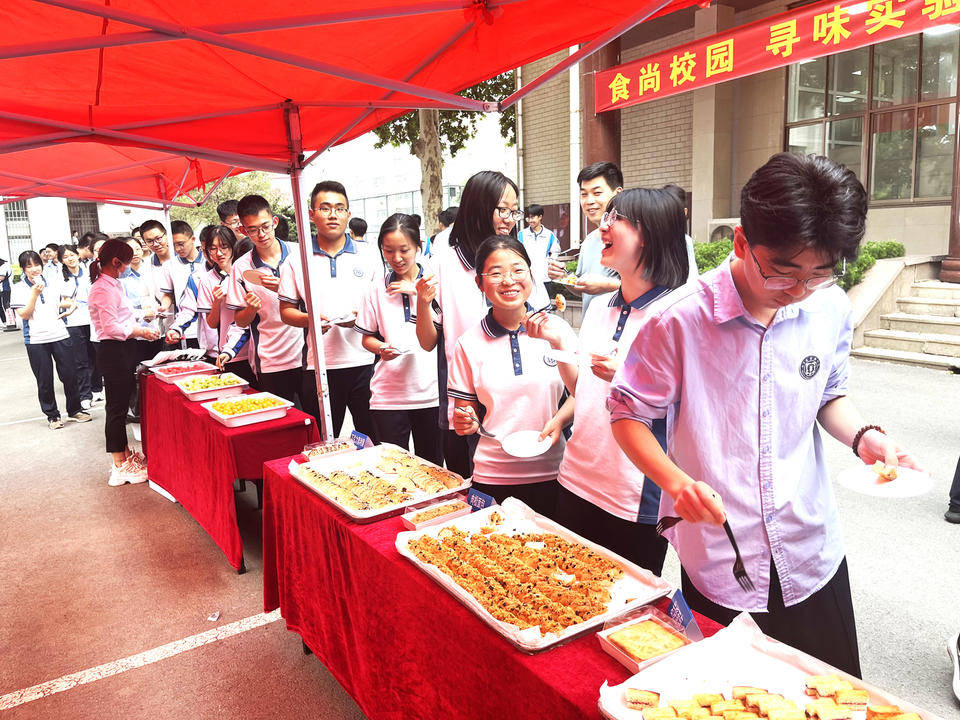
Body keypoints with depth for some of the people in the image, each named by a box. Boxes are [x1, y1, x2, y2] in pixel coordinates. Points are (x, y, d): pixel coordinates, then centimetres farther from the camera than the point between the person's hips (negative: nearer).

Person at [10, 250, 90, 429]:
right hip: (36, 340, -2)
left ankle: (75, 410, 22)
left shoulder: (54, 282, 8)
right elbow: (24, 315, -9)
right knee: (45, 381, 5)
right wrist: (35, 293, -16)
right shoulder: (19, 288, -1)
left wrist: (64, 305, 0)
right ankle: (52, 415, 18)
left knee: (69, 375, 6)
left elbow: (68, 302, 21)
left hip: (60, 335, 2)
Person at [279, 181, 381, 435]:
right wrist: (308, 319, -12)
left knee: (374, 441, 5)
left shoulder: (369, 255, 7)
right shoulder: (298, 259, 7)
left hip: (365, 364, 0)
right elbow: (286, 310, 9)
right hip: (319, 366, 0)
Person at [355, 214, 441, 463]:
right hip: (388, 396, 1)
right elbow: (367, 338, 11)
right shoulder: (376, 290, 5)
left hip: (431, 393, -1)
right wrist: (381, 349, -11)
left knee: (432, 468, 9)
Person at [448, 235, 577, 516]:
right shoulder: (469, 344, 0)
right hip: (492, 476, 0)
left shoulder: (556, 328, -1)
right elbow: (465, 410, 6)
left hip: (551, 473, 0)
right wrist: (466, 422, -15)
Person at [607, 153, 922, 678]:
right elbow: (627, 413, -9)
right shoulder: (679, 321, -19)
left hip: (813, 558, 4)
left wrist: (864, 436, -7)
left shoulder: (831, 309, -5)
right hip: (717, 568, -3)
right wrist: (675, 481, -24)